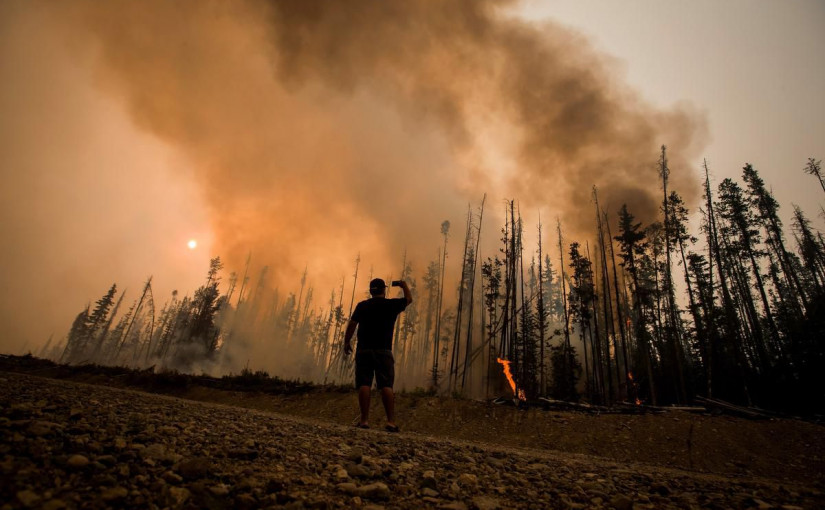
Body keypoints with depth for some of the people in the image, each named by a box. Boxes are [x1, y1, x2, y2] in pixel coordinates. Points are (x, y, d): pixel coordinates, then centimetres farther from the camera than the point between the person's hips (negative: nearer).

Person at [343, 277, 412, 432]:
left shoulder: (362, 305, 6)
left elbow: (352, 324, 1)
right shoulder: (392, 304, 5)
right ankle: (391, 421, -7)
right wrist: (404, 285, 37)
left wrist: (347, 341, 12)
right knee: (386, 385, -2)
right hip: (384, 350, -1)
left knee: (364, 384, 1)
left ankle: (365, 420, -3)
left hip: (364, 350, 1)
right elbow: (409, 299, 21)